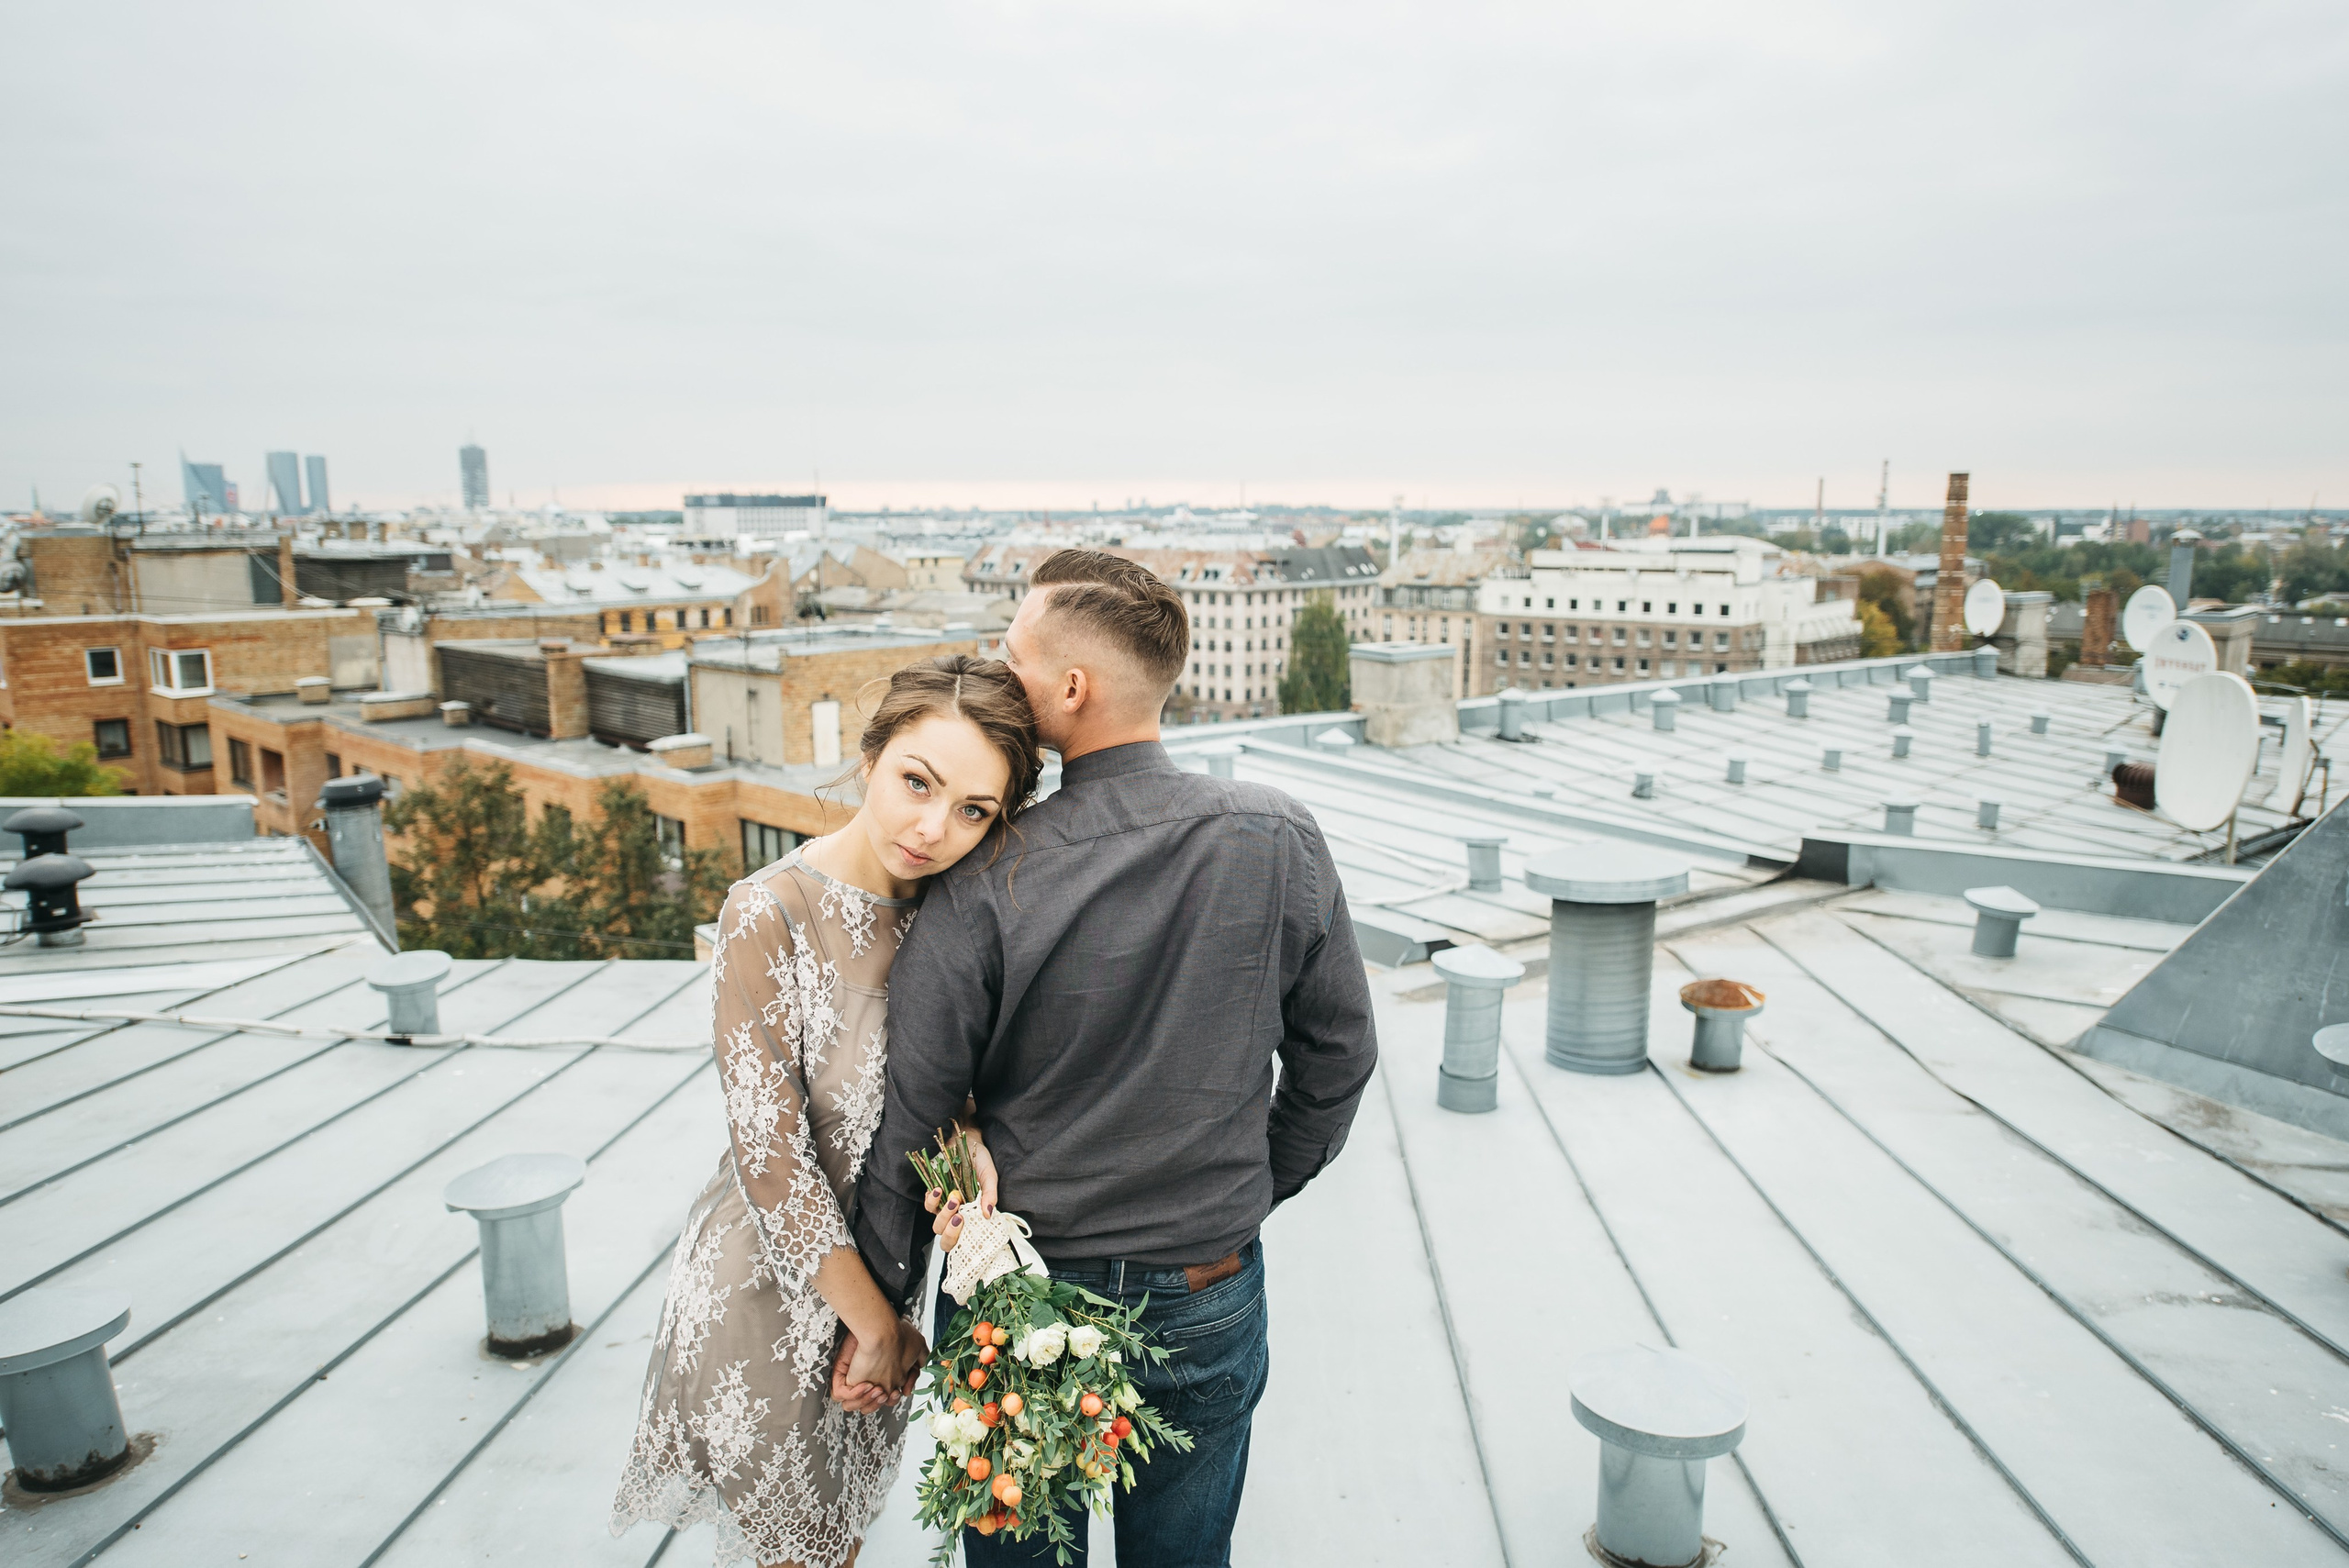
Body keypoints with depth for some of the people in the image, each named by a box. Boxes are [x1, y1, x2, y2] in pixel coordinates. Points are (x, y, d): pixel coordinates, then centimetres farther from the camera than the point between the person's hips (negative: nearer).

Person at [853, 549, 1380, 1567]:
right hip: (1209, 1304, 2)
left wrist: (879, 1310, 3)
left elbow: (910, 1114, -12)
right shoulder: (1280, 843, -13)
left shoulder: (986, 881, -19)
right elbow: (1338, 1058, -2)